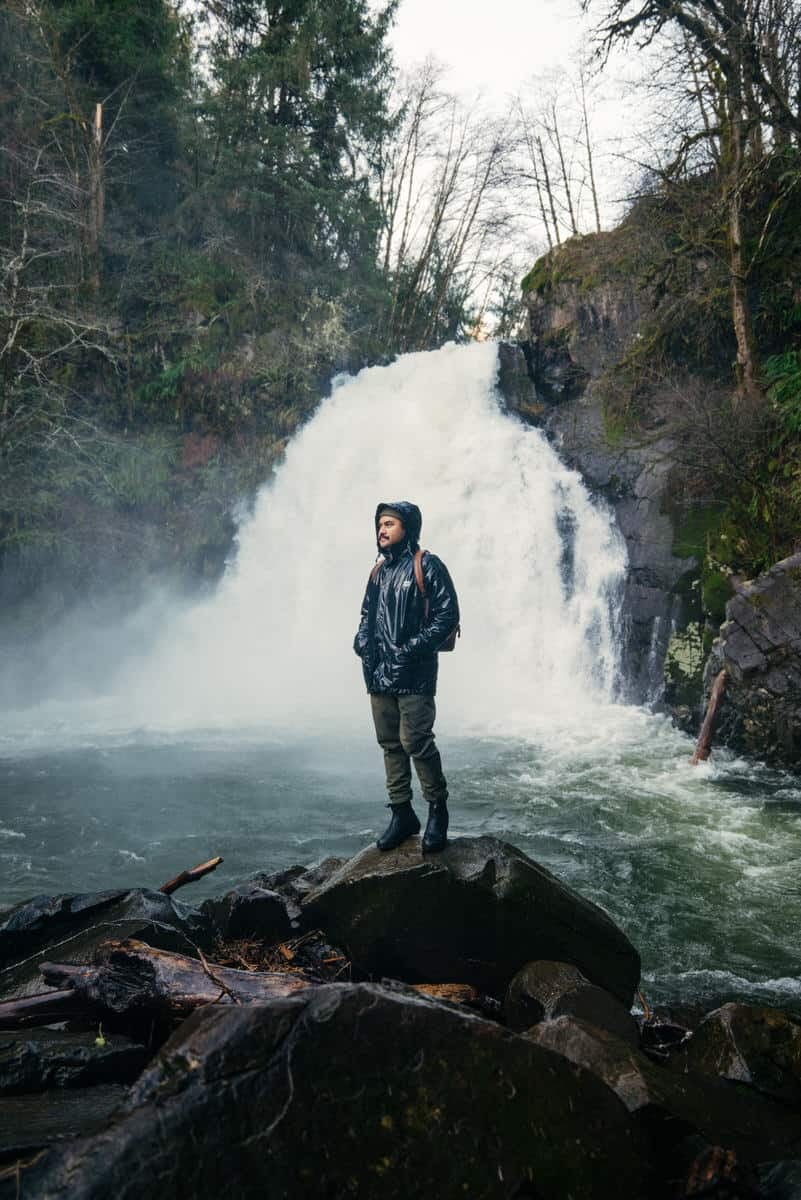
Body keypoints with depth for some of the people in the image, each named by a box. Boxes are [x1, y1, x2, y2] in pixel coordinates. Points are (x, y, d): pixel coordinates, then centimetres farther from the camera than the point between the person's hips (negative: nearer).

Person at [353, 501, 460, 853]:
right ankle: (402, 814, 18)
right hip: (379, 673, 7)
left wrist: (415, 647, -17)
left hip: (414, 673, -7)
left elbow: (448, 613, -10)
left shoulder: (427, 566, -5)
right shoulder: (379, 570, 16)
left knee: (415, 741, -10)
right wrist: (361, 638, 6)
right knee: (390, 743, 9)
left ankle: (438, 811, 7)